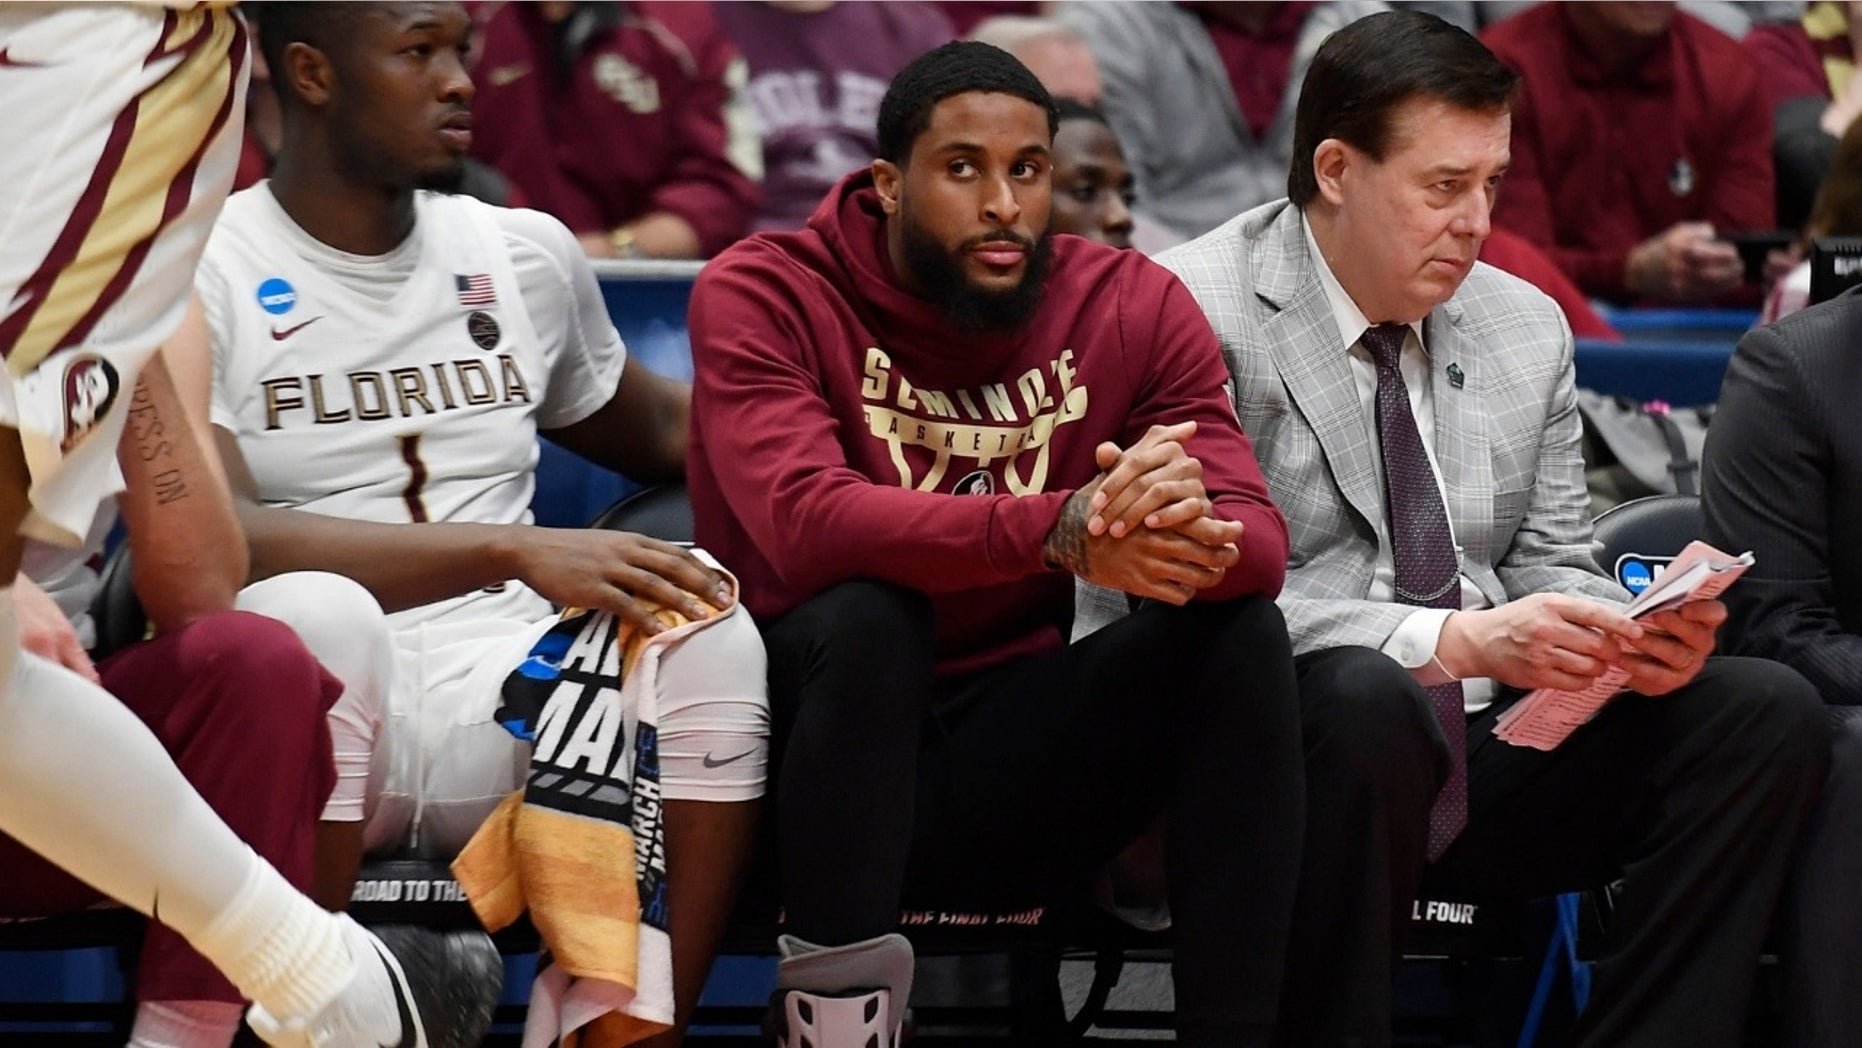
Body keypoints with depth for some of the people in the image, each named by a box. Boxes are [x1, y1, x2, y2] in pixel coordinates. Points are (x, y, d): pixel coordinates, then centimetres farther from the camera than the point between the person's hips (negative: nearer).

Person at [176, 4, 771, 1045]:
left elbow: (661, 430, 35)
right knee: (313, 613, -36)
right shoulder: (204, 275, -2)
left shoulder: (527, 256, 16)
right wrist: (513, 551, -25)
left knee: (709, 634, -23)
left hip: (499, 722, 5)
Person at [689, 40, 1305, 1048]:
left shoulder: (1134, 305, 0)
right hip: (820, 751, -4)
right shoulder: (761, 294, -10)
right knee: (868, 611, -33)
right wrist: (1058, 532, -42)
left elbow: (1260, 540, -9)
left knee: (1239, 627, -18)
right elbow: (802, 522, -28)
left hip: (1018, 772, 4)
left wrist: (1197, 537, -36)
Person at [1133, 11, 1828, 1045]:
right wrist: (1456, 642, -26)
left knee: (1767, 710, -11)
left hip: (1481, 765, 6)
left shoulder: (1528, 328, 13)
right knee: (1368, 699, -39)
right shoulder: (1203, 313, -8)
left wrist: (1631, 640, -7)